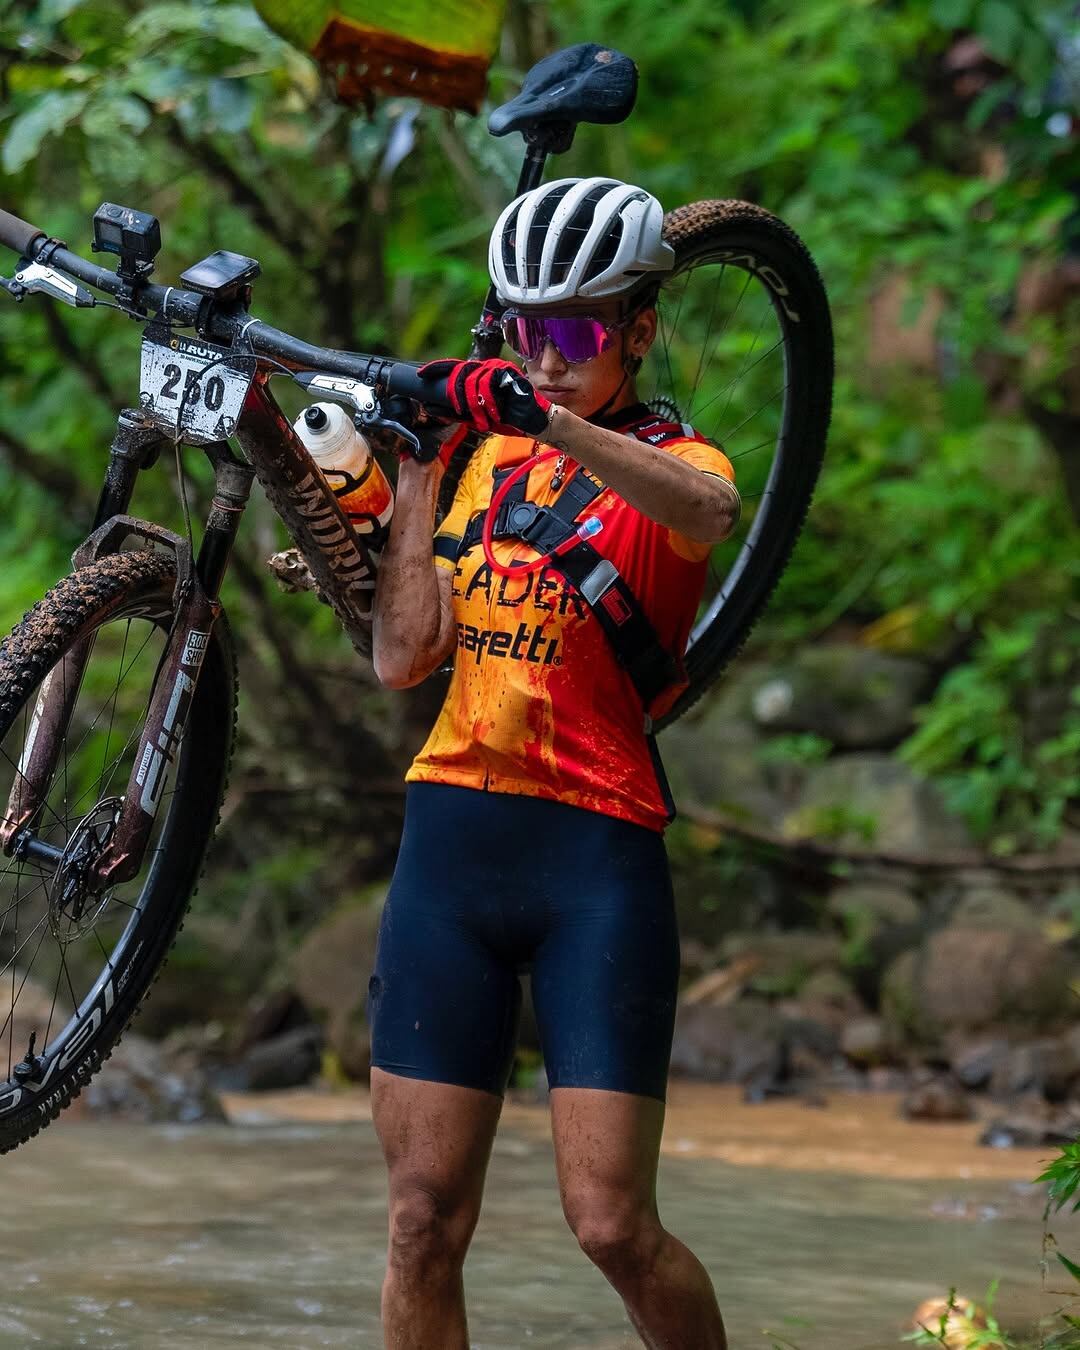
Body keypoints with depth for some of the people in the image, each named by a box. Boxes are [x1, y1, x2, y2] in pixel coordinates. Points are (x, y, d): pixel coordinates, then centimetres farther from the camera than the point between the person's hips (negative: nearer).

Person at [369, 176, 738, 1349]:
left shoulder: (675, 462, 2)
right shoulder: (488, 456, 16)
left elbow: (705, 510, -26)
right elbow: (405, 656, 8)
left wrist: (548, 417, -40)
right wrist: (417, 467, 5)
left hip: (596, 855, -4)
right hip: (450, 841, 4)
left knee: (612, 1224, -8)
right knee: (424, 1220, 1)